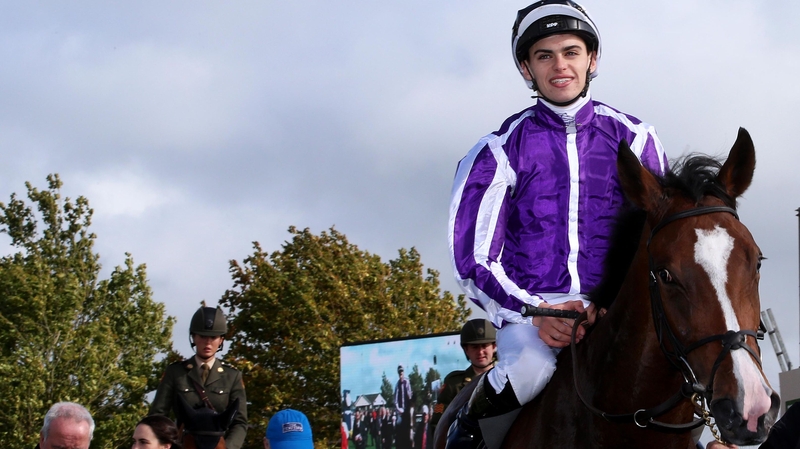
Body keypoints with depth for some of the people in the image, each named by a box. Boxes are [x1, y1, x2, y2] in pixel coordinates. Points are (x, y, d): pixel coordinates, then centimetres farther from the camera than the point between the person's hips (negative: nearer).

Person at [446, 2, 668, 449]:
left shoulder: (634, 139, 8)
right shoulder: (502, 150, 3)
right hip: (527, 306, -1)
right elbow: (474, 259, 1)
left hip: (614, 308, 2)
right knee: (527, 372, -34)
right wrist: (534, 312, -17)